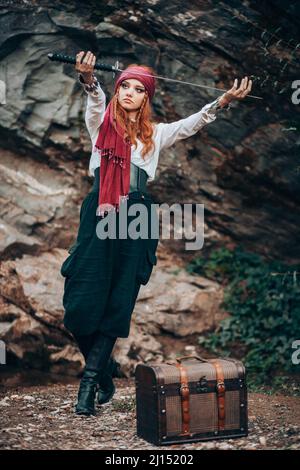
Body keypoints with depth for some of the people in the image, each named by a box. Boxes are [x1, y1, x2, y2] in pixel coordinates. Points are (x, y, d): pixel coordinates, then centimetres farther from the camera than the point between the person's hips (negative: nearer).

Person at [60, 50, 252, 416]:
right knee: (81, 301, -6)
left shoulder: (154, 134, 18)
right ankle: (105, 369, 17)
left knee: (118, 303, -3)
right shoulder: (101, 123, 11)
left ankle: (90, 380, 5)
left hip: (136, 218, 2)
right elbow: (95, 101, -10)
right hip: (99, 214, -1)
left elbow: (193, 123, 8)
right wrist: (88, 78, -31)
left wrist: (223, 102, -8)